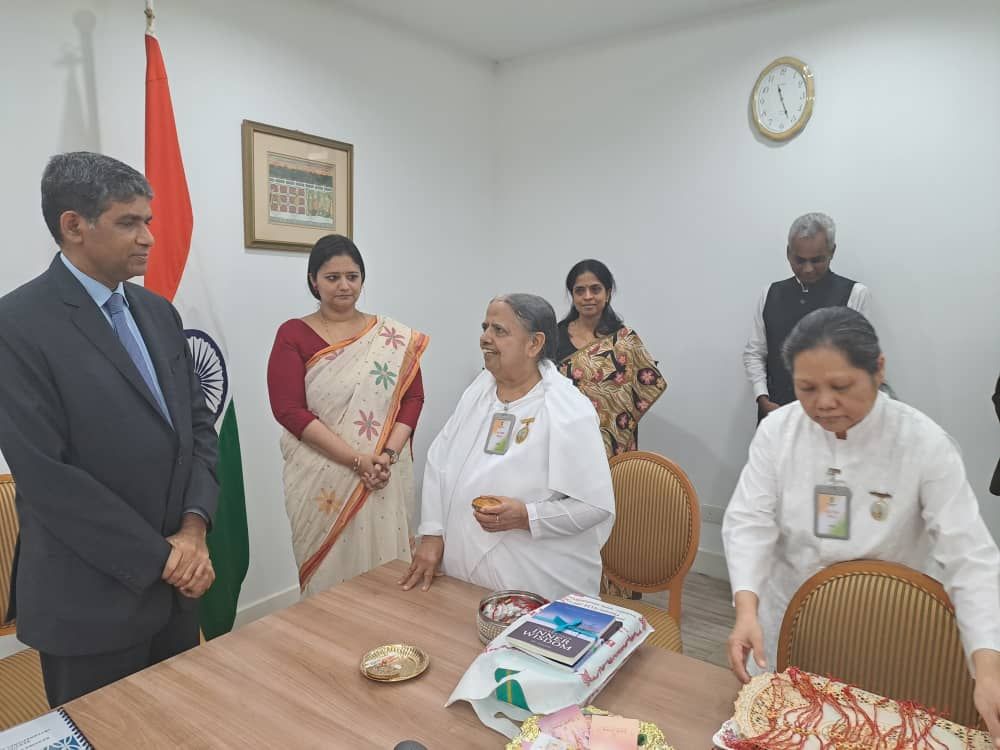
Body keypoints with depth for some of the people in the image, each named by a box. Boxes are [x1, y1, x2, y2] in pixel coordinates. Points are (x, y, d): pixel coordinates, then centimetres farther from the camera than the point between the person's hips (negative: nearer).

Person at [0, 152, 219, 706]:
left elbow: (198, 423, 6)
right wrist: (157, 557, -14)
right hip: (91, 598, -6)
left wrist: (193, 528, -7)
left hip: (176, 583, 6)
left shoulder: (158, 312, 6)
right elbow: (46, 477, -19)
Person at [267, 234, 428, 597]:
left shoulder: (394, 336, 5)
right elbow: (289, 409, -10)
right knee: (328, 570, 9)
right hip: (322, 479, -1)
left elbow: (412, 396, 2)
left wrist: (388, 454, -14)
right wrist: (357, 459, -17)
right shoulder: (293, 334, -2)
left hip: (385, 477, 2)